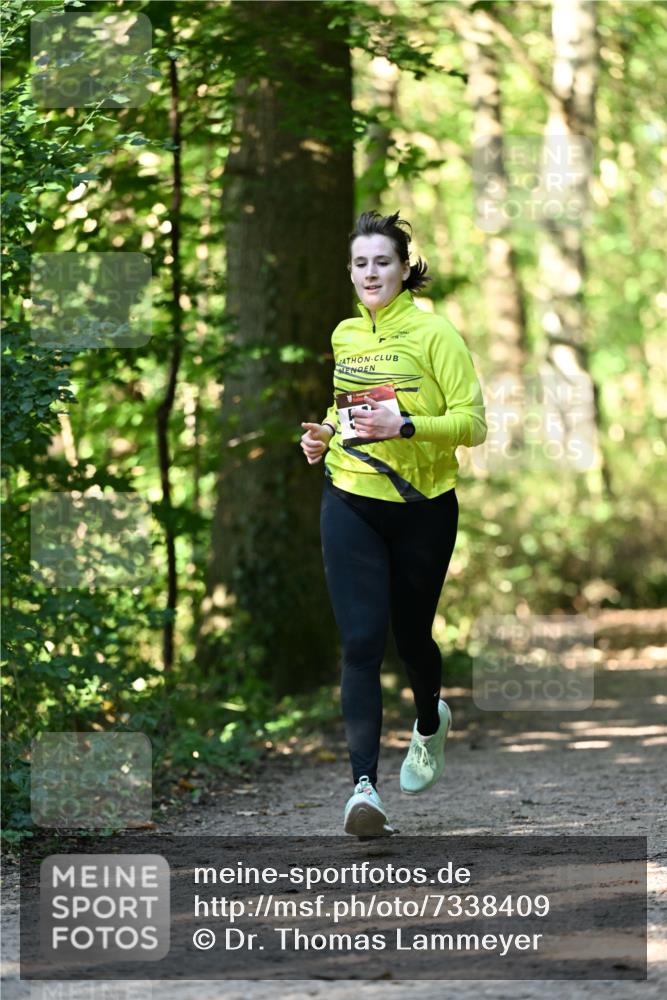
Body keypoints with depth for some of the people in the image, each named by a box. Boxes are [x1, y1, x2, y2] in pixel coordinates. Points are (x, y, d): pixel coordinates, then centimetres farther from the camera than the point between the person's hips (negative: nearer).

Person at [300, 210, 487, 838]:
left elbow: (472, 423, -11)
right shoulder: (344, 336, 9)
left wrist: (403, 425, -24)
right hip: (351, 503, 3)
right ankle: (364, 786, -16)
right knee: (361, 642, -11)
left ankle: (430, 723, 48)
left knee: (411, 637, 13)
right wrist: (327, 434, 7)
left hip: (422, 506, -3)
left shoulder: (433, 334, -8)